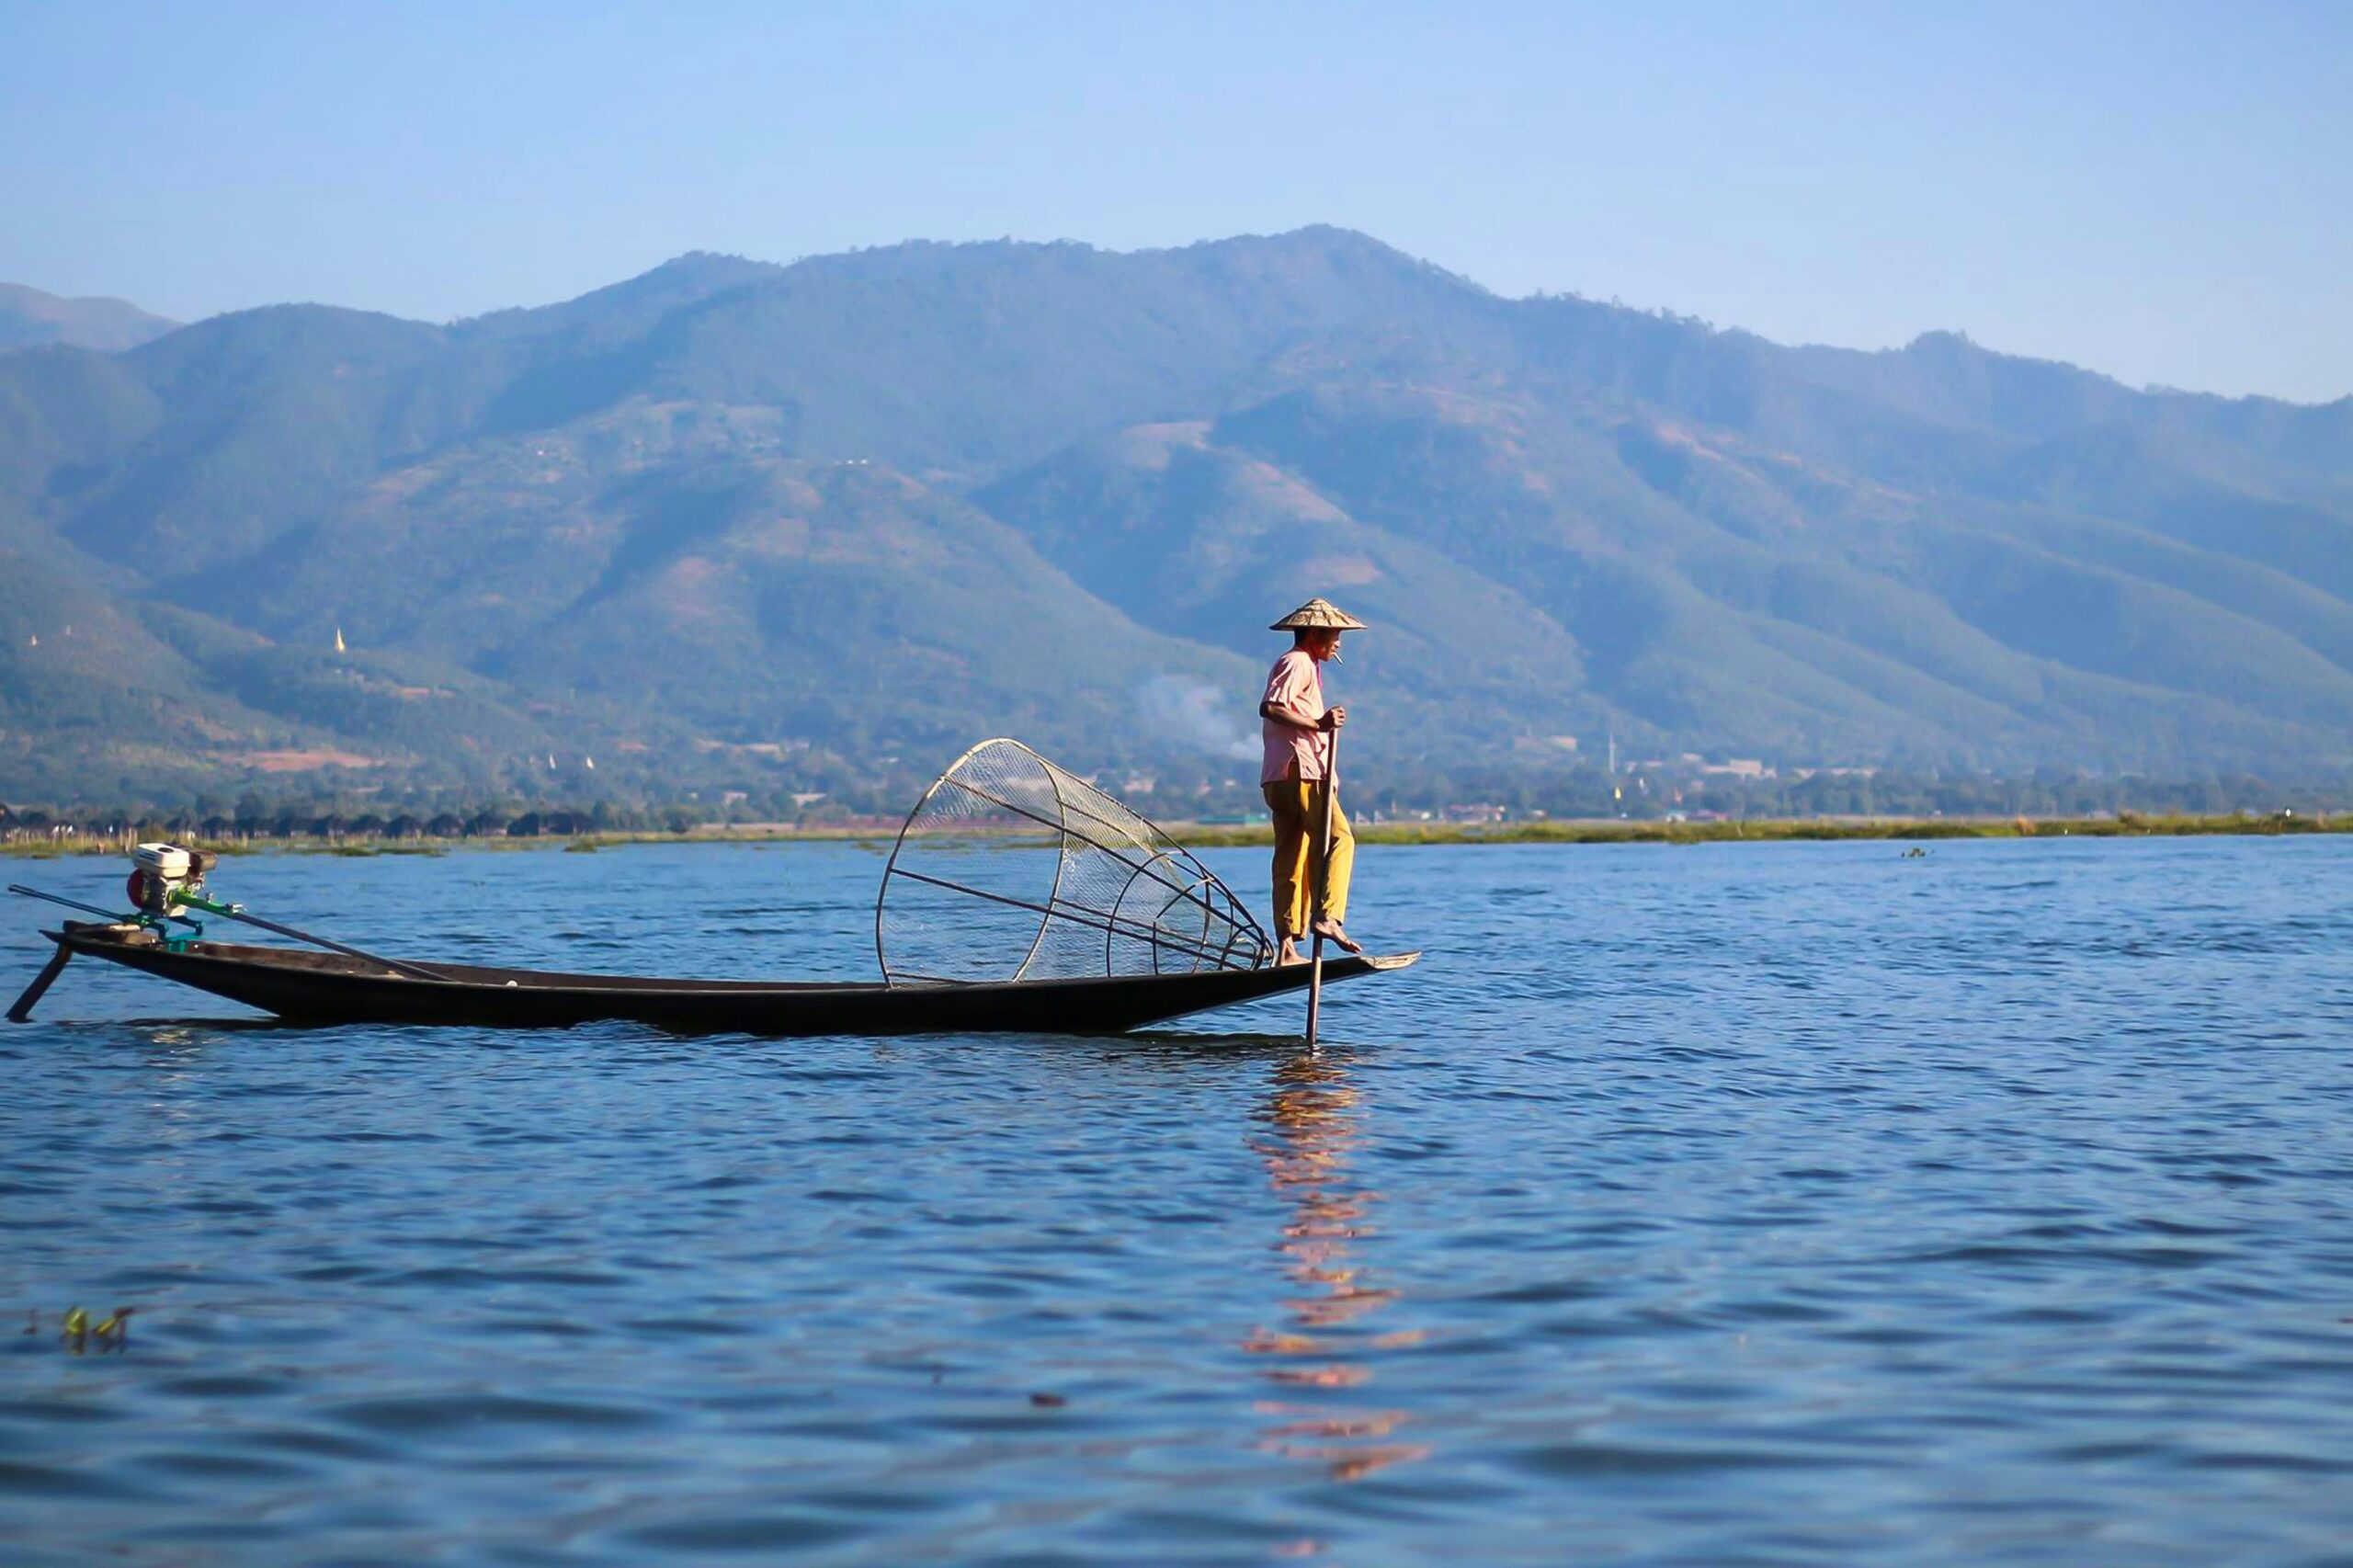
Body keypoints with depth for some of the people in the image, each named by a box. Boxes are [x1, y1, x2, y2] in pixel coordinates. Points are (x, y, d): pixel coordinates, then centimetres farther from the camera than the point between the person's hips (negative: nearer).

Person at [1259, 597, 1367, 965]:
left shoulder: (1305, 666, 28)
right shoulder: (1297, 663, -4)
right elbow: (1270, 707, -20)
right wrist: (1318, 723, -22)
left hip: (1279, 779, 10)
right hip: (1300, 771, -10)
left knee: (1291, 861, 5)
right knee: (1339, 838, -16)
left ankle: (1287, 947, 1)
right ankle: (1327, 917, -29)